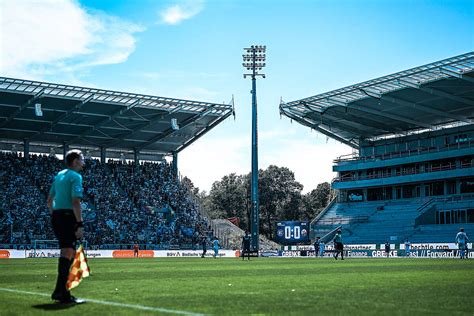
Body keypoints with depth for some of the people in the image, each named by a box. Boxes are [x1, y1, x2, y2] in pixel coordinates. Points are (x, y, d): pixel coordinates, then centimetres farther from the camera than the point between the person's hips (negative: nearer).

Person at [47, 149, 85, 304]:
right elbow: (75, 202, -18)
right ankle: (62, 293, -12)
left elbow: (49, 200, 22)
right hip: (68, 217, -9)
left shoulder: (59, 175, 19)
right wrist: (80, 224, -19)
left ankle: (59, 291, 17)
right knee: (67, 253, -9)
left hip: (56, 216, 9)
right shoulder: (76, 176, -7)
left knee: (69, 253, 16)